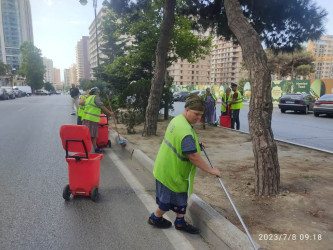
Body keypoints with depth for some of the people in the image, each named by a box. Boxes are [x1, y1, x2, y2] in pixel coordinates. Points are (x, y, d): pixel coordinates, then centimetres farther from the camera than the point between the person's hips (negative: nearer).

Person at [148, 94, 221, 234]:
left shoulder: (177, 119, 1)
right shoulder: (186, 131, -31)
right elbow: (193, 157, -30)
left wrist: (196, 144, 10)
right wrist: (211, 170, -20)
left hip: (170, 167, 10)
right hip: (171, 172, -10)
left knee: (181, 196, 20)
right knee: (168, 199, 13)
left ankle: (180, 222, 36)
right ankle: (155, 218, 36)